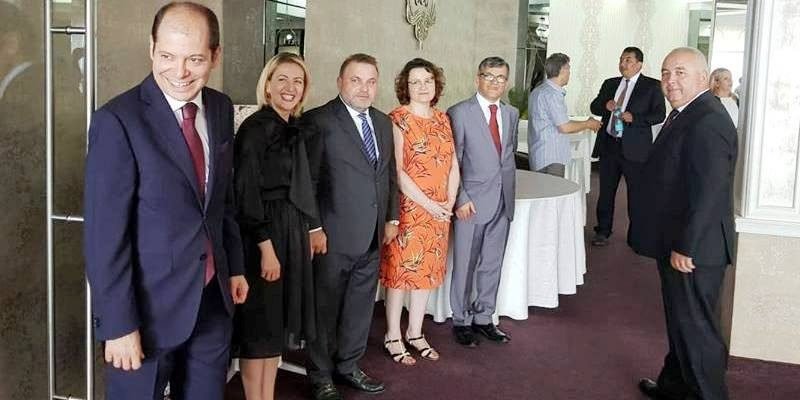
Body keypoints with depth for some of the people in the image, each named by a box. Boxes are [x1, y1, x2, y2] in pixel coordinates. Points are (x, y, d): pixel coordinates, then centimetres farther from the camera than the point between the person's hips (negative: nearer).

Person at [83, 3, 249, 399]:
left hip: (213, 296, 6)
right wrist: (118, 323, -17)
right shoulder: (118, 120, -18)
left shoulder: (221, 108, 2)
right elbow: (104, 233, -18)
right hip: (150, 303, -6)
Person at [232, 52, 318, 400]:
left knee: (277, 321, 14)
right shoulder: (256, 127, -13)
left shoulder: (293, 130, 11)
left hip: (290, 234, 9)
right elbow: (246, 192, -18)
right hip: (262, 235, -8)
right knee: (259, 323, 1)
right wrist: (266, 247, -20)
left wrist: (303, 237, 13)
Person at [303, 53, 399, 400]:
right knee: (325, 309, 7)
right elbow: (308, 181, -12)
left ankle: (348, 366, 34)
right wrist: (313, 229, -15)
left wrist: (391, 217, 13)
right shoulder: (318, 121, -10)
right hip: (333, 236, -6)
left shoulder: (383, 122, 11)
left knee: (361, 306, 16)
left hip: (372, 237, 6)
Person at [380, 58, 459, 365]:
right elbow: (397, 171, -16)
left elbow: (453, 164, 10)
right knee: (399, 270, 3)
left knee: (427, 270, 13)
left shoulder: (443, 119, 9)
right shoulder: (397, 119, -10)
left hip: (439, 211, 6)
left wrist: (449, 202, -3)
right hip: (407, 209, -6)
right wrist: (428, 204, -17)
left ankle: (415, 332, 27)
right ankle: (393, 337, 17)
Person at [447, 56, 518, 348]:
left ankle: (483, 318, 27)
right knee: (465, 265, 5)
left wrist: (509, 191, 12)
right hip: (472, 203, -5)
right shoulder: (459, 113, -7)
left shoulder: (512, 114, 11)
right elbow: (451, 162, -8)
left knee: (492, 264, 14)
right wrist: (461, 199, -14)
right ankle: (461, 321, 19)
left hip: (503, 203, 5)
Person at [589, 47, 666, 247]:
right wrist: (604, 105, -5)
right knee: (606, 191, 10)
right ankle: (603, 231, 22)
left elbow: (659, 114, -6)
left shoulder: (652, 86, 0)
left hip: (634, 147, -4)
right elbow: (594, 107, 17)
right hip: (608, 144, 4)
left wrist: (635, 118, -19)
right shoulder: (610, 84, 14)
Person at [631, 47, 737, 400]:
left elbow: (709, 193, -26)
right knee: (681, 322, 22)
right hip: (678, 244, 10)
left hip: (692, 250, -10)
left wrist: (684, 248, -23)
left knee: (695, 328, 1)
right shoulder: (686, 114, 11)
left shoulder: (708, 122, -22)